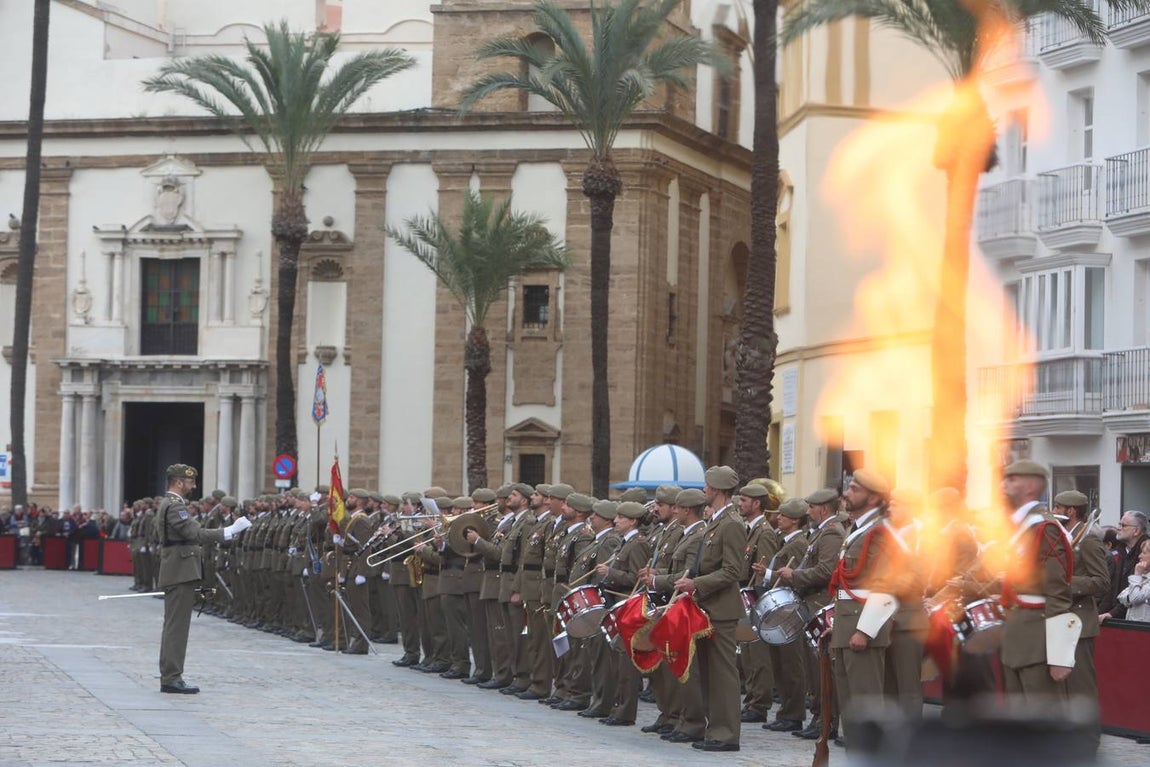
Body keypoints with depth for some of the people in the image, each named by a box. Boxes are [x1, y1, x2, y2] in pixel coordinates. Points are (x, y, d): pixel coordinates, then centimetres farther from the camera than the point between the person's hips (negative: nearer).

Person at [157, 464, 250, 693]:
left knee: (173, 627, 12)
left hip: (175, 573, 11)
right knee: (177, 626, -9)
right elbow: (194, 534, -25)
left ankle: (169, 677, 15)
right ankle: (172, 678, -9)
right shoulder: (175, 506, -15)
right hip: (181, 571, -11)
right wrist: (229, 531, -26)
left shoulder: (169, 504, 19)